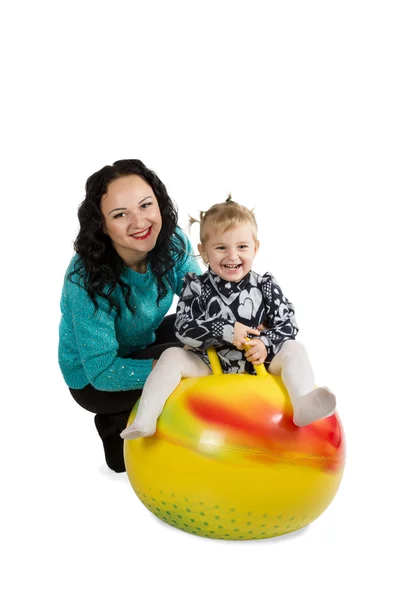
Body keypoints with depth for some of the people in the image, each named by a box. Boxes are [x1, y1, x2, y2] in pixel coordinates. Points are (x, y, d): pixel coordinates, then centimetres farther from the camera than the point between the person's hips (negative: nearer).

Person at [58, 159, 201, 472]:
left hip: (142, 344, 6)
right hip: (93, 381, -6)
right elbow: (101, 371, -32)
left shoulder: (171, 241, -20)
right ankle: (118, 427, 1)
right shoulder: (87, 281, -34)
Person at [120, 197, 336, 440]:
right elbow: (184, 329, -11)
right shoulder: (197, 288, -4)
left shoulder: (265, 286, -1)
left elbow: (287, 323, -2)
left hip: (258, 364, 0)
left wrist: (266, 344, -23)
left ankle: (303, 406, -46)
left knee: (294, 349, -21)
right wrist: (226, 331, -22)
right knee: (172, 356, -19)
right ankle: (144, 420, -29)